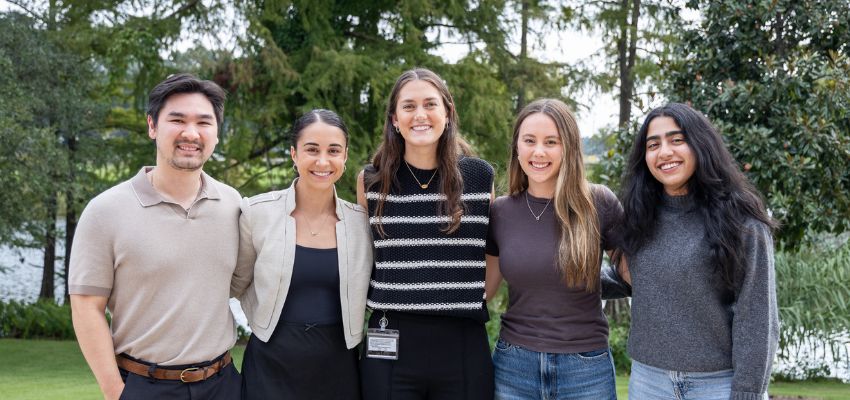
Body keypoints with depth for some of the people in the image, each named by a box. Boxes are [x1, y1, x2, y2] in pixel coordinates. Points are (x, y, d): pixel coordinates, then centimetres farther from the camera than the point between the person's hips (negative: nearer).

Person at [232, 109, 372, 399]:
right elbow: (238, 283, 5)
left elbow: (373, 292, 11)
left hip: (338, 367, 2)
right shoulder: (257, 211, -8)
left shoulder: (362, 221, -3)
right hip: (271, 365, -1)